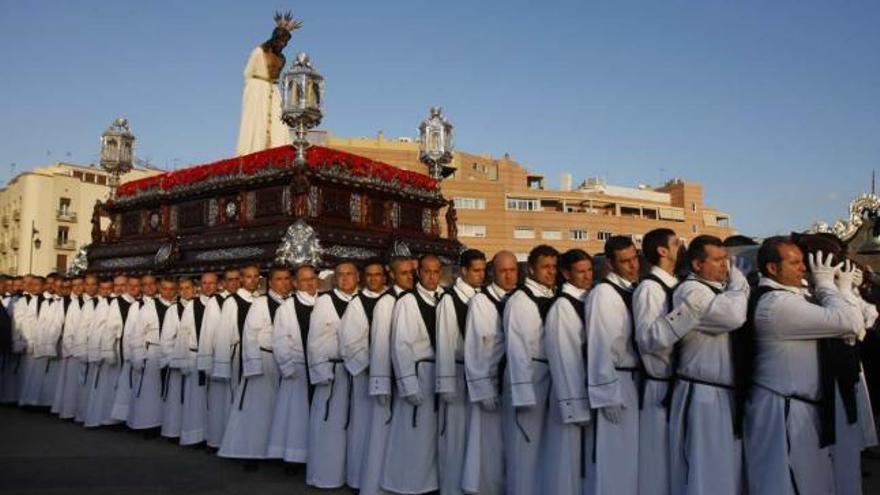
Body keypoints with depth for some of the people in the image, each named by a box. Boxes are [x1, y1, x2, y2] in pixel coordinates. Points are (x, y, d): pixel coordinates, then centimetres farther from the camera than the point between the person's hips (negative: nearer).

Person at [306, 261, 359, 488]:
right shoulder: (324, 301, -3)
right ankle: (325, 474, 12)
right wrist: (322, 372, -11)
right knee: (329, 423, 0)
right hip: (333, 370, -4)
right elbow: (316, 340, -6)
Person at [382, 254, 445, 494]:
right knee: (414, 435, 3)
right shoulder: (408, 301, -9)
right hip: (418, 373, -5)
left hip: (441, 373, 5)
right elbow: (400, 345, -12)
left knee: (434, 434, 14)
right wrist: (409, 384, -15)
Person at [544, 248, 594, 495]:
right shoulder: (562, 307, -14)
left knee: (588, 459, 16)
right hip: (574, 393, -7)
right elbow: (563, 358, -16)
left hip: (591, 390, 7)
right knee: (569, 458, 2)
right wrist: (574, 405, -17)